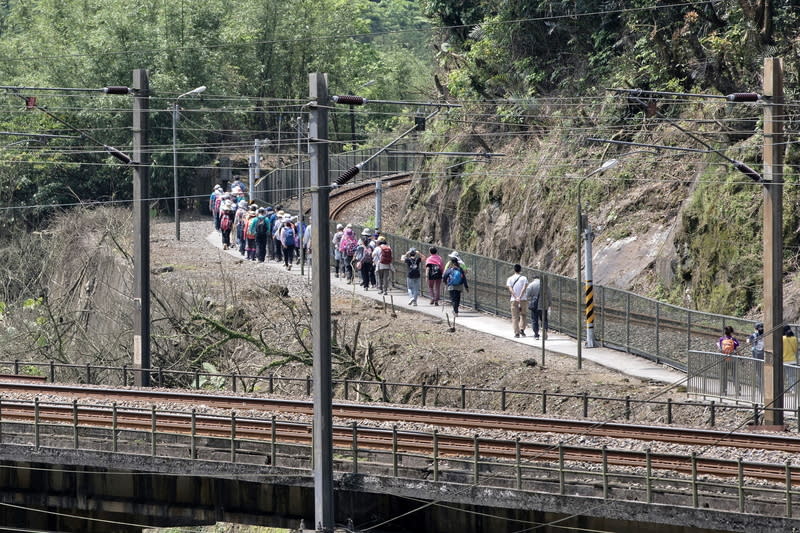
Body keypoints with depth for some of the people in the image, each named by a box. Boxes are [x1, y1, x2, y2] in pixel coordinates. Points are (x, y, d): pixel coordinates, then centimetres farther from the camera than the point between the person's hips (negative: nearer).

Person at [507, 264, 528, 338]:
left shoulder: (510, 279, 3)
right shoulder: (524, 278, 0)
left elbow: (510, 289, -9)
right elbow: (524, 288, -14)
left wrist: (516, 298, -17)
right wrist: (520, 297, -19)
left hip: (514, 300, 0)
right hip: (523, 299, 0)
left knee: (515, 317, 4)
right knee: (523, 315, 18)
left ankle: (516, 332, -4)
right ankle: (522, 329, 4)